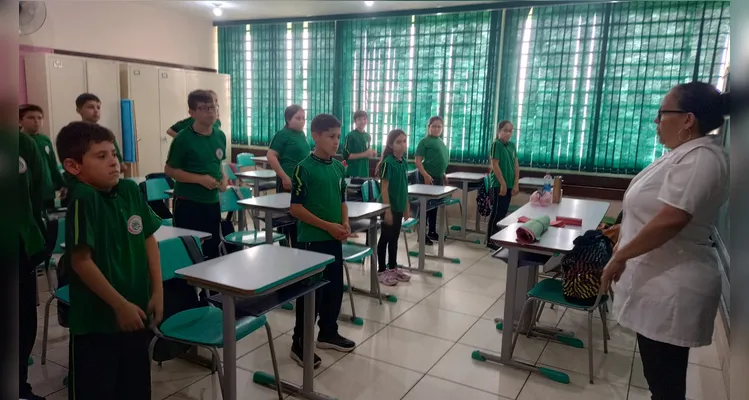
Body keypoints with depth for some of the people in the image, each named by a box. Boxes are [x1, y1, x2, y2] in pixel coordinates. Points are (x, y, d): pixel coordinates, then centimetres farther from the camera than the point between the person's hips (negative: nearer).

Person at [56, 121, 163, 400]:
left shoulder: (130, 190, -1)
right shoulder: (83, 199, -19)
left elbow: (148, 240, 7)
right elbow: (81, 261, -20)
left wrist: (157, 291, 3)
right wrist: (120, 305, -16)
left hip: (136, 311, 6)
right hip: (97, 318, -6)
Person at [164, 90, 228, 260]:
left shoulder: (220, 136, 5)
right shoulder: (183, 138, -12)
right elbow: (170, 170, -10)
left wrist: (224, 178, -1)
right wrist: (200, 179, -19)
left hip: (212, 202, 5)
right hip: (188, 203, -5)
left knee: (213, 250, 13)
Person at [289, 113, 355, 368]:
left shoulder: (339, 168, 7)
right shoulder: (304, 168, -14)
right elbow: (296, 208, -16)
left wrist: (345, 224, -2)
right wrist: (328, 226, -18)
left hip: (334, 240, 7)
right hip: (311, 240, -7)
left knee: (335, 288, 16)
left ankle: (328, 333, 34)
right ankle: (299, 344, 16)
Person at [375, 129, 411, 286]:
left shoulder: (403, 162, 7)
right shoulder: (388, 162, -15)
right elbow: (384, 188, -17)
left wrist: (407, 207, 15)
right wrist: (387, 210, -20)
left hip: (399, 207, 8)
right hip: (390, 207, -7)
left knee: (394, 238, 16)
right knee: (385, 238, 3)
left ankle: (393, 268, 27)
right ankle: (381, 271, 13)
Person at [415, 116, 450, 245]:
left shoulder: (441, 142, 15)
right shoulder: (424, 141, -9)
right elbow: (418, 161, -14)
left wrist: (443, 175, 20)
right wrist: (426, 175, -23)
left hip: (438, 177, 8)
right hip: (428, 177, -8)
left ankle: (432, 231, 26)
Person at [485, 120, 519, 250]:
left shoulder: (512, 145, 12)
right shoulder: (496, 144, -9)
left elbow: (516, 165, 12)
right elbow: (494, 165, -14)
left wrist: (516, 184, 5)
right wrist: (503, 183, -15)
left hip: (509, 184, 7)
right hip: (498, 184, -7)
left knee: (503, 212, 12)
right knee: (496, 212, -3)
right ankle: (490, 241, 4)